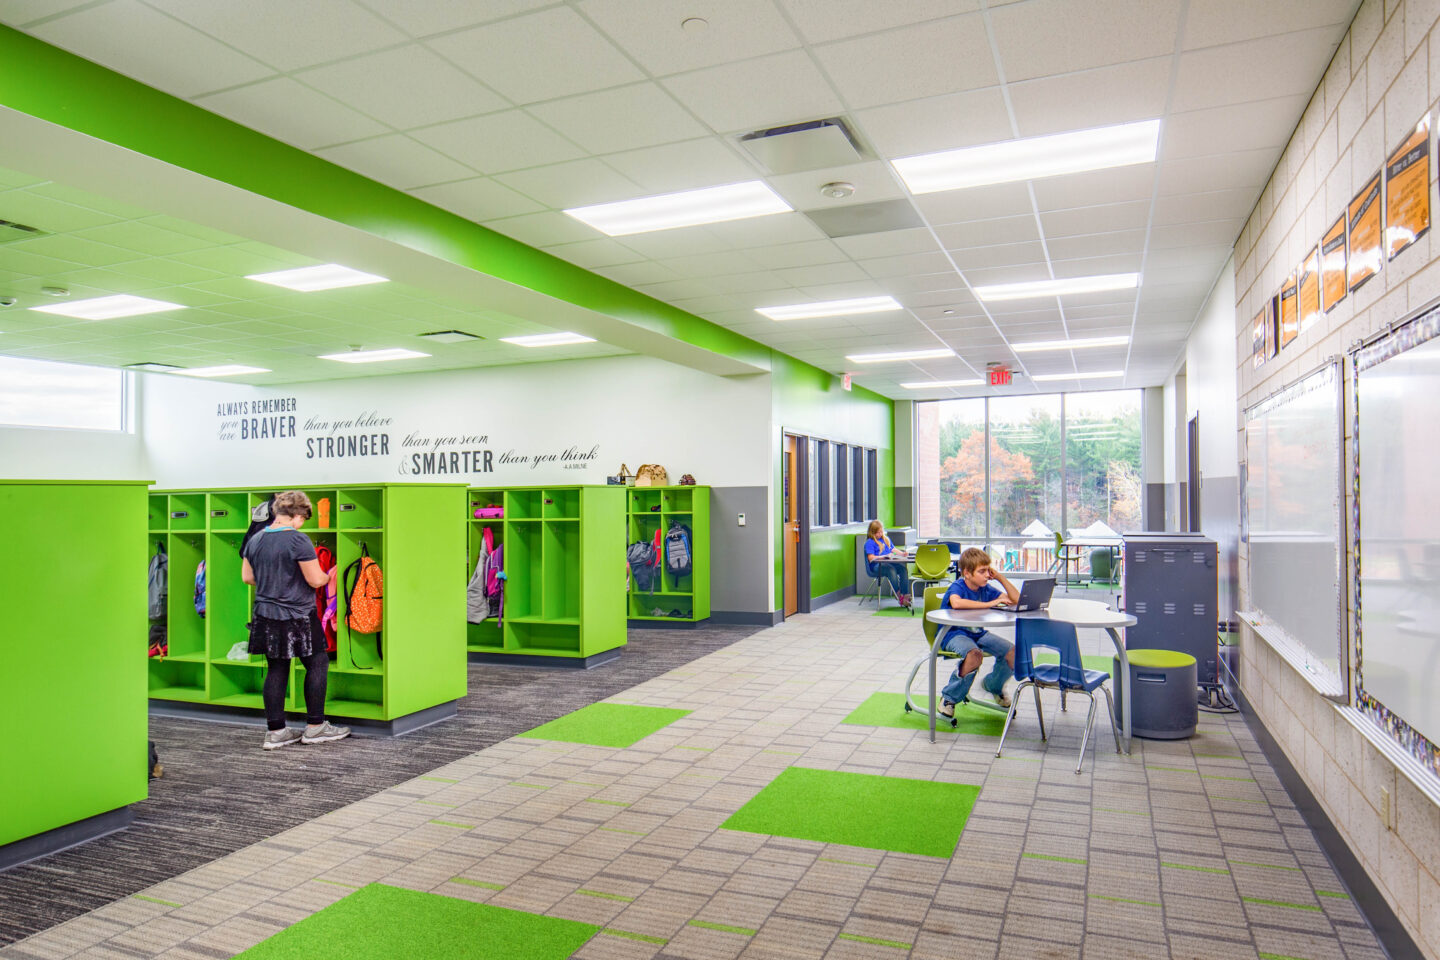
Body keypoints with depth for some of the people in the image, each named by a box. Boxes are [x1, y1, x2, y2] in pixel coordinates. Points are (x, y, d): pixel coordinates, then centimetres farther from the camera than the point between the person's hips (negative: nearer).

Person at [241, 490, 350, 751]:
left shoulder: (255, 540, 5)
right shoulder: (298, 540, -17)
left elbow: (247, 577, 13)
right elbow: (316, 580, -16)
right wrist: (327, 576, 5)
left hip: (266, 616, 7)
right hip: (298, 618, -7)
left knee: (277, 670, 12)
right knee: (317, 663, 7)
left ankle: (275, 731, 16)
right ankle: (315, 726, 12)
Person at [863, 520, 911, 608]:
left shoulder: (886, 539, 25)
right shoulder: (869, 542, 2)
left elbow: (893, 549, 23)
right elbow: (871, 558, -8)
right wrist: (885, 556, -18)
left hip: (889, 563, 6)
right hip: (876, 566, -6)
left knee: (903, 568, -25)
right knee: (891, 569, -36)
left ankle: (905, 595, -32)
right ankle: (898, 594, -37)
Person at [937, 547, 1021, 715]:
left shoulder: (986, 589, 3)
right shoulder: (957, 587, -16)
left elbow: (1016, 599, 4)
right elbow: (956, 603, -41)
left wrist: (1000, 577, -5)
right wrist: (989, 604, -33)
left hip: (978, 632, 7)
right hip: (953, 634, -7)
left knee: (1014, 652, -9)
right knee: (974, 655, -37)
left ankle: (993, 685, 23)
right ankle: (949, 697, -14)